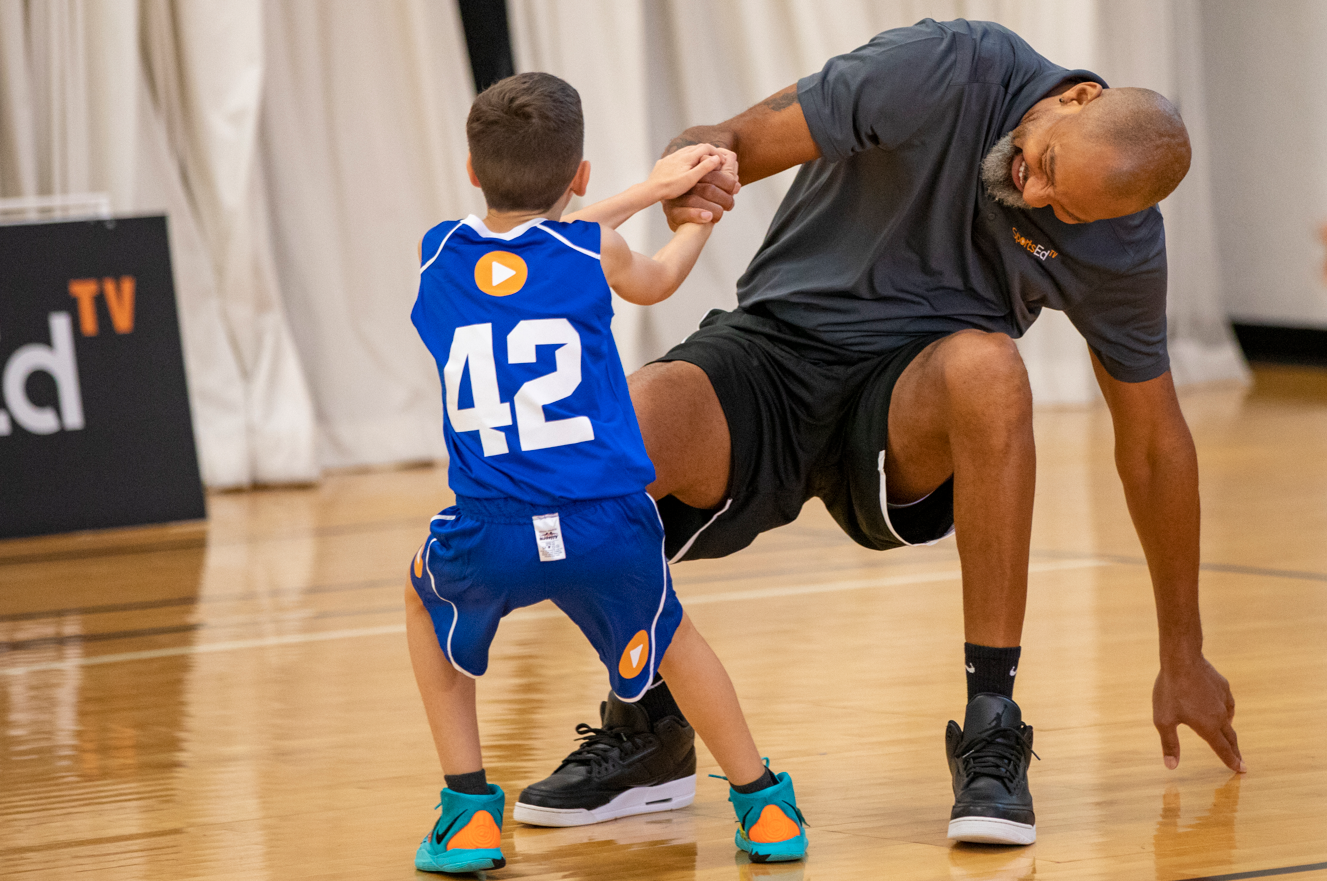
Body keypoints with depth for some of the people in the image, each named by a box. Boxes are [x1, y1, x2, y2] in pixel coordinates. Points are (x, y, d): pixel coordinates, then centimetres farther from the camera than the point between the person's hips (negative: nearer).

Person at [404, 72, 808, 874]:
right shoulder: (597, 253, 4)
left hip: (490, 538, 0)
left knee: (427, 601, 32)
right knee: (667, 634, 30)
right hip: (608, 529, 0)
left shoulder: (439, 255, 9)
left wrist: (652, 188, 38)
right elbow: (656, 281, 29)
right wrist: (705, 213, 48)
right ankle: (763, 803, 34)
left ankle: (469, 809, 23)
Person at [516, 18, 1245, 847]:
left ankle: (993, 730, -24)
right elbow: (736, 142, -14)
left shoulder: (1123, 247, -9)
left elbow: (1154, 444, 5)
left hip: (907, 407, 0)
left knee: (986, 368, -37)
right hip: (774, 347, 0)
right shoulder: (950, 71, -18)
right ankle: (646, 724, -1)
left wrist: (1185, 657, 12)